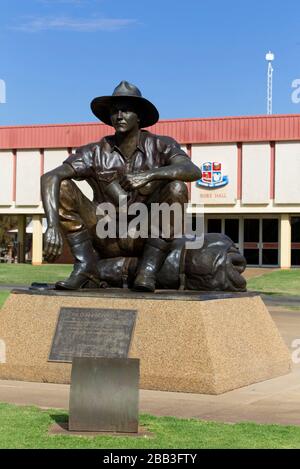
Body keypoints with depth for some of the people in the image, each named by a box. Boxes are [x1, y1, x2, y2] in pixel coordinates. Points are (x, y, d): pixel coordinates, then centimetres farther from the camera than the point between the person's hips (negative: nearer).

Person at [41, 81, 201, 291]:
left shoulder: (160, 146, -4)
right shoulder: (96, 153, -4)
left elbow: (193, 171, -24)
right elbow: (49, 178, -16)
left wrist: (148, 175, -38)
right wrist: (53, 226, -32)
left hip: (147, 236, -1)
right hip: (107, 240, 1)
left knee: (176, 187, -25)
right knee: (63, 187, -15)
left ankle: (148, 270, -19)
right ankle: (86, 266, -14)